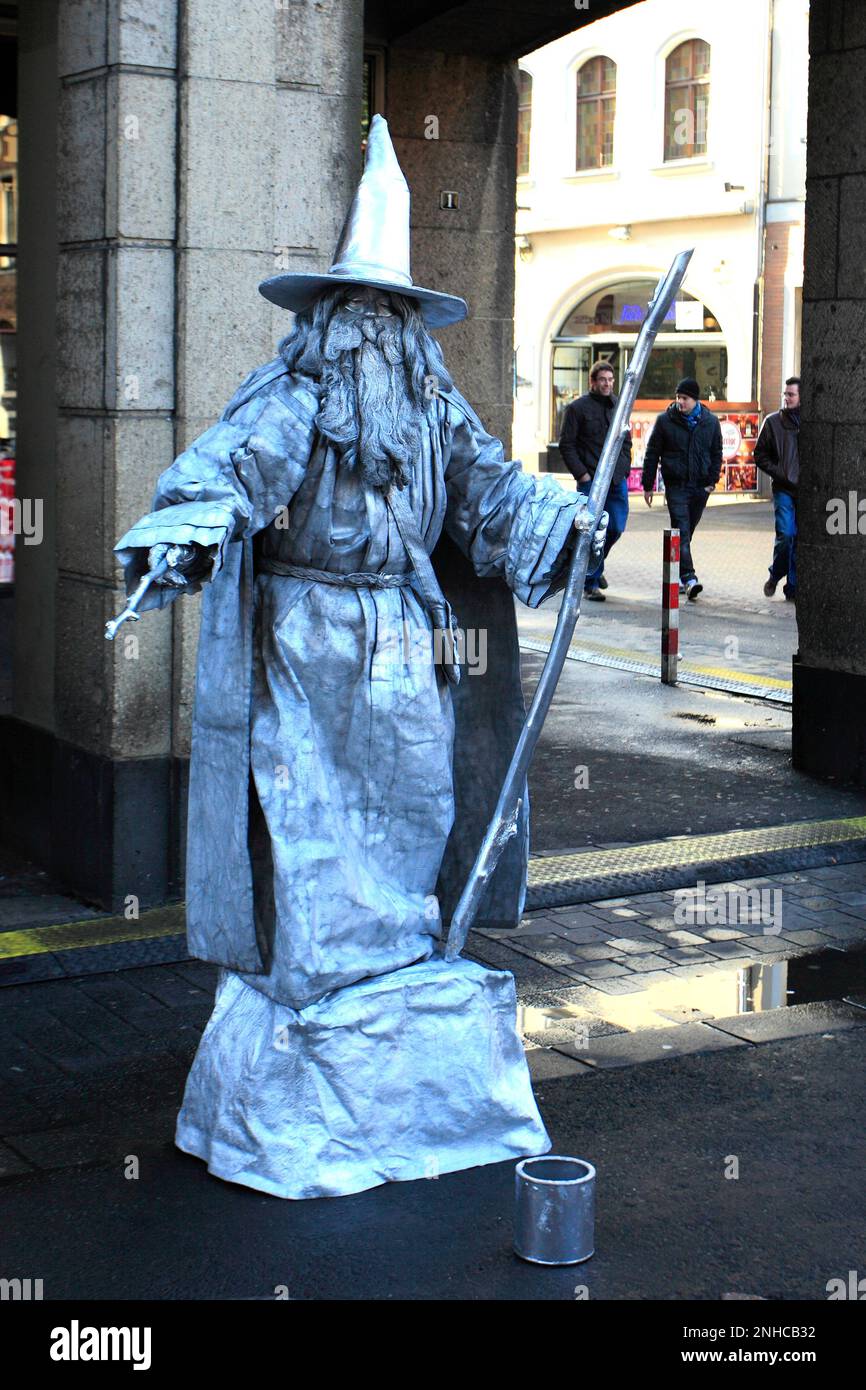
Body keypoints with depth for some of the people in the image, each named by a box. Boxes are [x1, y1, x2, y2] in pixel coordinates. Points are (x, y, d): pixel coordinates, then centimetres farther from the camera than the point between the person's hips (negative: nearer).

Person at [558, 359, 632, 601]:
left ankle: (595, 565, 32)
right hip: (590, 481, -5)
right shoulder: (578, 408, -4)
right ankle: (590, 583, 1)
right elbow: (566, 445, -4)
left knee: (616, 528, 6)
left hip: (617, 480, 5)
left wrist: (624, 468, 9)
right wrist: (581, 474, -10)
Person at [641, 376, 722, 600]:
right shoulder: (665, 421, 0)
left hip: (700, 487, 3)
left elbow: (716, 454, 14)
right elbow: (652, 454, 4)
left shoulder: (710, 422, 6)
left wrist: (712, 481, 5)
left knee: (687, 532, 10)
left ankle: (676, 575, 22)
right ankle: (688, 578, -20)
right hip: (676, 485, -3)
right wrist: (648, 486, 2)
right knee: (682, 532, -13)